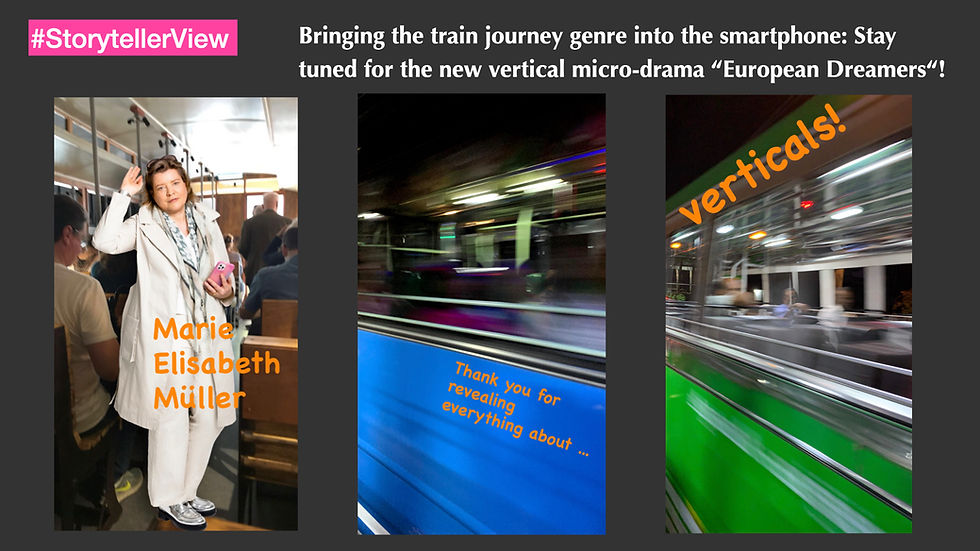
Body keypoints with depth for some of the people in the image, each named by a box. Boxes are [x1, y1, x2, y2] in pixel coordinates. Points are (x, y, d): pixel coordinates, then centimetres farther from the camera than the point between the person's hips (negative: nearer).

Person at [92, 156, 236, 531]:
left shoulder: (208, 224, 13)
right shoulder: (144, 225, 3)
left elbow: (225, 275, 18)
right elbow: (105, 242, -16)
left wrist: (227, 293, -3)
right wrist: (122, 194, -10)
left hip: (204, 330, 4)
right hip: (161, 331, -4)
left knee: (209, 416, 8)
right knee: (170, 415, 1)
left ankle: (185, 491, 27)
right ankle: (169, 500, 19)